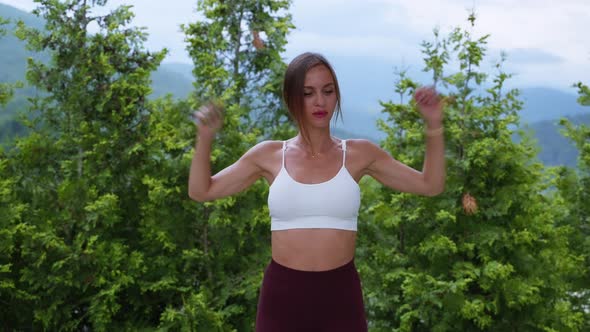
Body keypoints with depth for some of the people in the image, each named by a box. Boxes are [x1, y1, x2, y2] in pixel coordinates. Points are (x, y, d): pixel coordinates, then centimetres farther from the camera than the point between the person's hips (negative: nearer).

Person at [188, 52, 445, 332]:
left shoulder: (359, 153, 3)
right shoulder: (269, 155, 3)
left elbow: (430, 185, 6)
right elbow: (201, 192, 8)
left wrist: (434, 125, -4)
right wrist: (205, 137, -5)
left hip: (341, 297, 0)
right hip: (282, 296, 0)